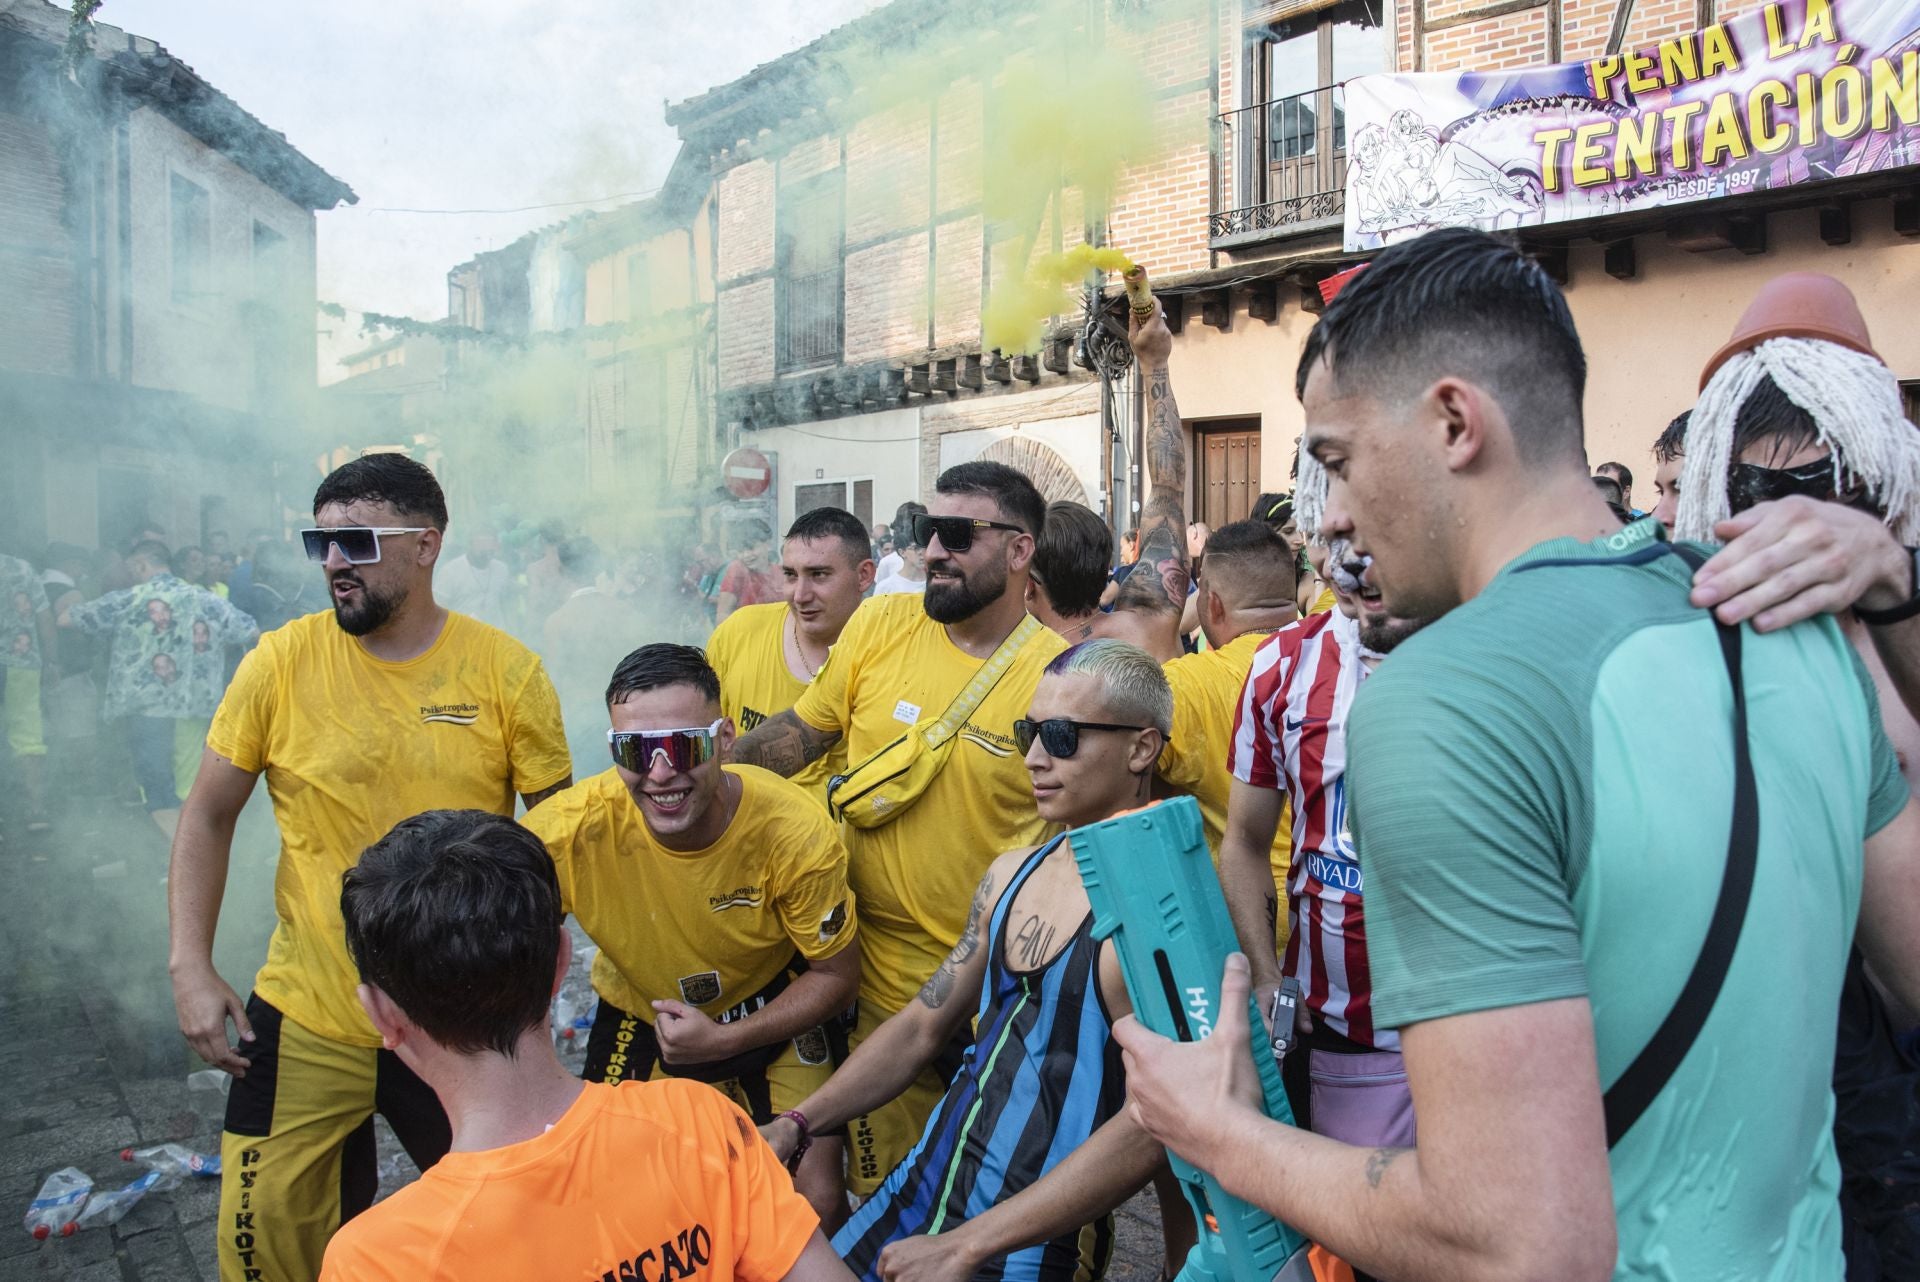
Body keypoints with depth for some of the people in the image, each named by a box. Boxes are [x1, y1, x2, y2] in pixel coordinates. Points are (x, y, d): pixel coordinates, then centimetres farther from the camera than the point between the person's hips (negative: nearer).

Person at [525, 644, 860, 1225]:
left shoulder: (795, 833, -29)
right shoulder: (570, 831, -30)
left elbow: (836, 976, -13)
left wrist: (723, 1040, -22)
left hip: (776, 1015, -1)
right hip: (640, 1017, 1)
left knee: (817, 1200, -6)